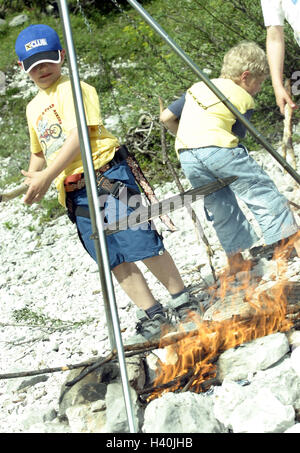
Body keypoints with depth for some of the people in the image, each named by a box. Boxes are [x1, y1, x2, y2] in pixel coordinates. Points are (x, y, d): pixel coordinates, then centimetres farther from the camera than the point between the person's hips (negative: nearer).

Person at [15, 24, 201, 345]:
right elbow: (39, 152, 32)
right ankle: (151, 315, 11)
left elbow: (79, 137, -15)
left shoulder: (72, 89, -2)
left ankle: (182, 301, 6)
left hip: (105, 175, -7)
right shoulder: (33, 108, 22)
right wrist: (32, 180, 10)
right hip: (75, 194, 7)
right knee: (114, 260, 5)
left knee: (140, 242, -9)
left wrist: (47, 176, -18)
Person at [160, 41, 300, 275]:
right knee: (263, 192, 2)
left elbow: (166, 117, 25)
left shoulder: (197, 87, 26)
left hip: (186, 155, 6)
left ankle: (235, 260, 21)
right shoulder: (244, 99, 9)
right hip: (219, 148, -6)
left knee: (221, 209, 17)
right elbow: (237, 133, 3)